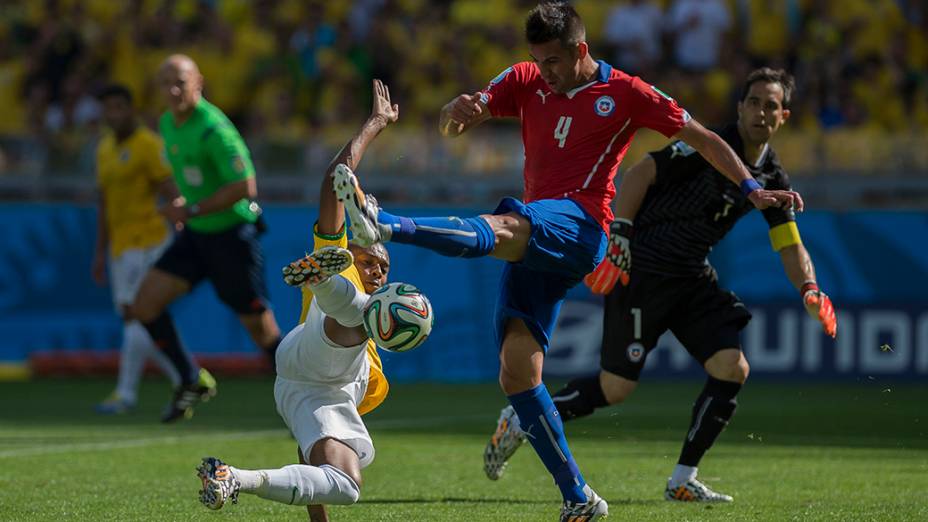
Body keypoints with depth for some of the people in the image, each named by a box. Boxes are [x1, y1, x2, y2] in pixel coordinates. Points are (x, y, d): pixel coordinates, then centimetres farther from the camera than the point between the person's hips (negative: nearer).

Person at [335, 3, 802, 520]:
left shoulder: (625, 94, 6)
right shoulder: (525, 82, 16)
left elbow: (703, 138, 10)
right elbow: (452, 122, 8)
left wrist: (752, 189, -1)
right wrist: (461, 110, -17)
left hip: (579, 228, -6)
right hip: (533, 242, 6)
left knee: (501, 229, -37)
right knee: (516, 373, -4)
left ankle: (384, 225, -60)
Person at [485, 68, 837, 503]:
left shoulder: (773, 180, 7)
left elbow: (790, 244, 10)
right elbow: (642, 173, -15)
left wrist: (810, 291, -8)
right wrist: (616, 236, -21)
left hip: (693, 278, 7)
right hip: (642, 268, -7)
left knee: (732, 368, -7)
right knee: (617, 387, -7)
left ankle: (682, 482, 3)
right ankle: (520, 421, 14)